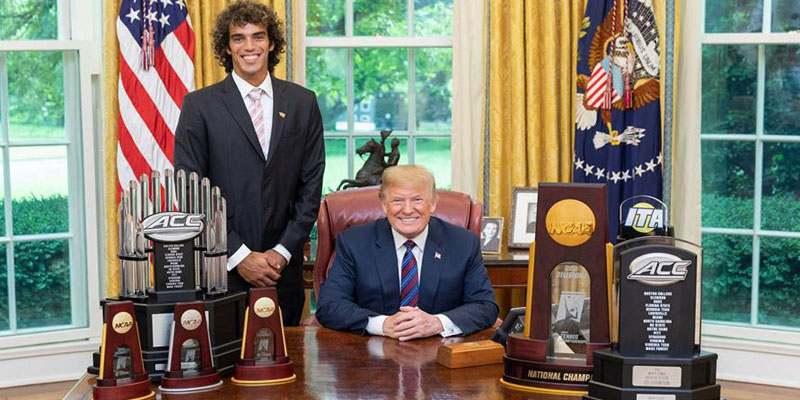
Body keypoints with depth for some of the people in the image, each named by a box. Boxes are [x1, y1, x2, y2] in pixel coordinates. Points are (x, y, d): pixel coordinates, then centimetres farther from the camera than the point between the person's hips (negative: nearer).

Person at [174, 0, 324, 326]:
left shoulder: (302, 102, 7)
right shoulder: (200, 105, -1)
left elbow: (311, 185, 6)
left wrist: (284, 251, -4)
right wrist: (240, 255, -10)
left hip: (284, 267, 2)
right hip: (221, 268, -2)